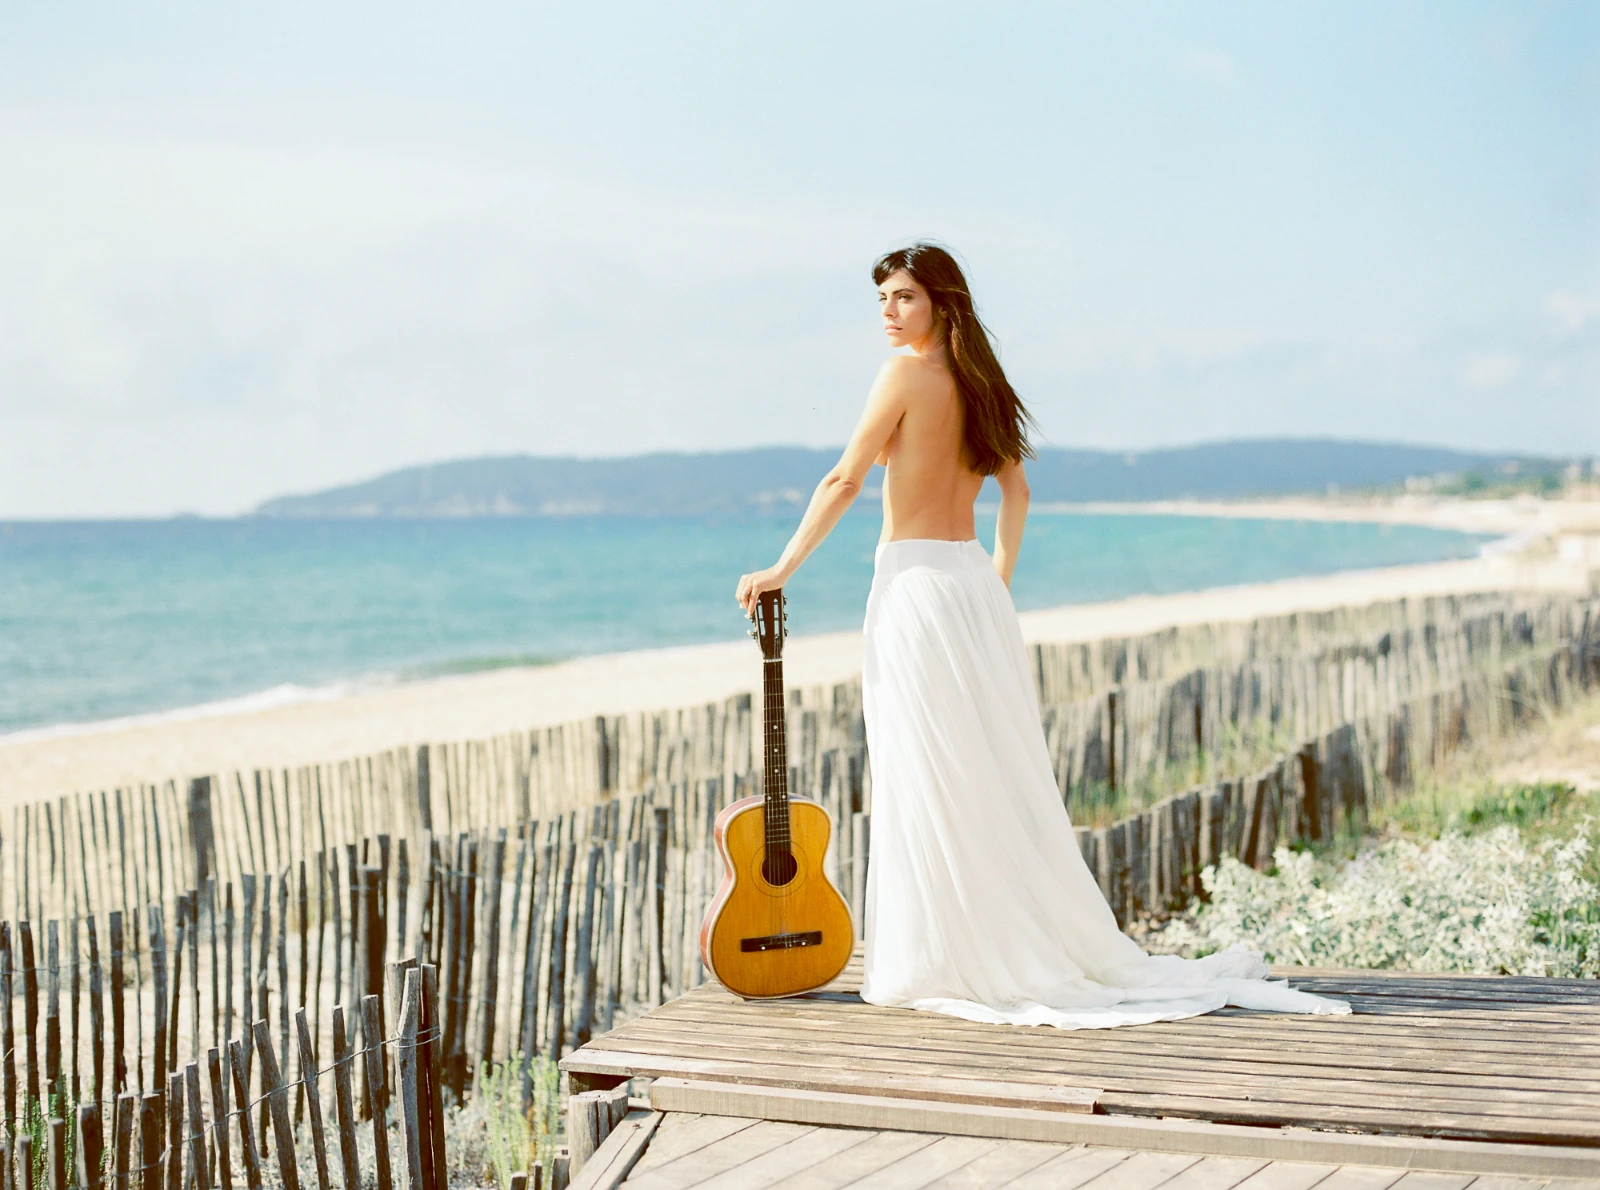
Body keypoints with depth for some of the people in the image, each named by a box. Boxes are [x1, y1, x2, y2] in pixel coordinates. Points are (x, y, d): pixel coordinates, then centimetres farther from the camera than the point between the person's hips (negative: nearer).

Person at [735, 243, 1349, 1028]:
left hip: (915, 583, -8)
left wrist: (781, 569, -4)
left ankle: (944, 963, 2)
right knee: (990, 777, 12)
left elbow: (844, 482, -10)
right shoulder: (975, 380, 13)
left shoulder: (908, 373, -9)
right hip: (973, 582, 8)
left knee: (931, 783, -2)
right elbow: (1016, 491, 20)